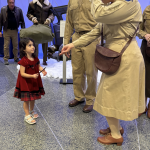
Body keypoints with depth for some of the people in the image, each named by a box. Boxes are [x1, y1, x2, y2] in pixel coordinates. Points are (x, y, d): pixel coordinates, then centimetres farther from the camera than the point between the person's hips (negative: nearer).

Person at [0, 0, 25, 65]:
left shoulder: (19, 10, -4)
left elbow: (22, 21, 3)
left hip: (15, 30, 1)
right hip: (6, 30, -1)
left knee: (16, 45, 9)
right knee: (6, 46, 1)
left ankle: (16, 58, 23)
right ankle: (6, 59, 11)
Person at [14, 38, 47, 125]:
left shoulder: (35, 58, -1)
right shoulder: (23, 61, -22)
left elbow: (38, 66, 11)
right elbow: (22, 73, -21)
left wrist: (42, 70, -10)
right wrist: (32, 76, -33)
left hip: (35, 81, 7)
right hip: (26, 82, -7)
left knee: (33, 98, 20)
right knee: (27, 99, 4)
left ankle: (32, 111, 41)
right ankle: (27, 115, 18)